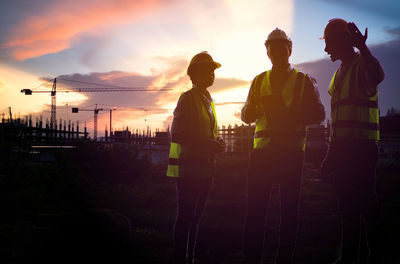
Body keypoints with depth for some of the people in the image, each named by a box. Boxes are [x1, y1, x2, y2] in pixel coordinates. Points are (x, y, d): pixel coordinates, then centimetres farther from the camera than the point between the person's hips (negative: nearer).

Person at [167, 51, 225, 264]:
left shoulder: (208, 99, 19)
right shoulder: (188, 98, -8)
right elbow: (177, 134, -17)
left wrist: (217, 143, 7)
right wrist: (208, 144, -19)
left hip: (204, 167, 8)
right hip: (188, 168, -8)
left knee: (195, 215, 13)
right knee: (186, 216, -6)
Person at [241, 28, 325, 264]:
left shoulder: (304, 81, 6)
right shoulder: (259, 81, 16)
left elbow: (319, 114, -3)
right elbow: (246, 116, 14)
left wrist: (290, 116, -18)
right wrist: (251, 108, -10)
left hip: (291, 152, -2)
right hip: (262, 150, 2)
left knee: (289, 211, 2)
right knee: (255, 209, 0)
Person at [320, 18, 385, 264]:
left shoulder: (362, 64, -5)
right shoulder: (340, 73, 20)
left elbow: (377, 76, -33)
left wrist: (362, 48, -41)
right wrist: (331, 155, 21)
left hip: (362, 146, -8)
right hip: (342, 146, 8)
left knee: (366, 202, -8)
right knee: (347, 204, 10)